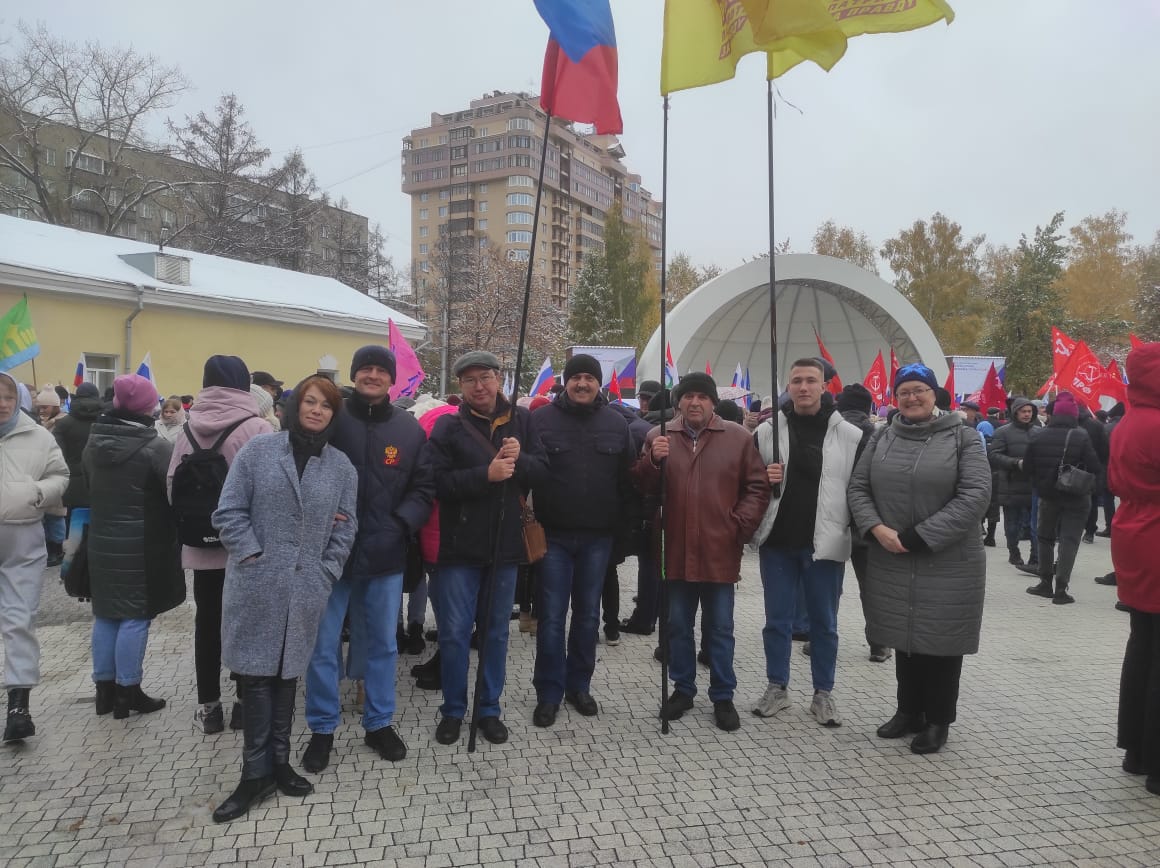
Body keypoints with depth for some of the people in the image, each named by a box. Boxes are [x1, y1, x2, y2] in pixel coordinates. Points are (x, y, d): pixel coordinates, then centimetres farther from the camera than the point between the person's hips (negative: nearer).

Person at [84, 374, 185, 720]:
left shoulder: (93, 442, 4)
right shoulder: (156, 447, -17)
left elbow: (87, 487, 13)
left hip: (101, 541, 7)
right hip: (141, 545, -7)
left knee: (106, 614, 14)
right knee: (135, 616, 1)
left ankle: (104, 687, 22)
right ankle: (127, 691, 8)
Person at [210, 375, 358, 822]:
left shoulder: (341, 466, 6)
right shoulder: (258, 450, -1)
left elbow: (345, 526, 8)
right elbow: (229, 511, -3)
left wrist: (326, 573, -1)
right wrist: (252, 557, -11)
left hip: (306, 590, 2)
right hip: (256, 585, -2)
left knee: (286, 674, 13)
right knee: (257, 675, 2)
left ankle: (277, 764, 25)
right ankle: (256, 772, 13)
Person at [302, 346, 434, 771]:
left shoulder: (410, 429, 4)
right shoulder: (331, 418, -4)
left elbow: (424, 488, 5)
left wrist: (401, 523, -10)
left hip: (385, 554, 2)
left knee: (383, 643, 14)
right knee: (323, 645, 6)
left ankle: (379, 723, 31)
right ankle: (322, 728, 24)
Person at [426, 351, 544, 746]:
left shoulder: (522, 421, 3)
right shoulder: (448, 426, -4)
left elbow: (543, 472, 0)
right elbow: (438, 481, -15)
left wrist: (519, 460, -19)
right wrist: (486, 474, -24)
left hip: (505, 546, 2)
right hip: (460, 547, -2)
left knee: (496, 632, 13)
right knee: (454, 632, 5)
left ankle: (490, 709, 27)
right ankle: (453, 710, 23)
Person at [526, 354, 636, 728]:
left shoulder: (617, 424, 5)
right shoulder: (542, 420, -3)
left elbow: (628, 477, 6)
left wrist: (622, 525, 2)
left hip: (598, 537, 3)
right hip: (554, 535, -2)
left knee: (588, 615, 12)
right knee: (552, 616, 2)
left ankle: (579, 686, 27)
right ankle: (549, 693, 14)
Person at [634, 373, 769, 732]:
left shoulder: (738, 437, -1)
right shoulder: (659, 436, 3)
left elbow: (757, 487, 2)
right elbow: (642, 487, 1)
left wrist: (741, 526, -8)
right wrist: (652, 461, -18)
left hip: (720, 551, -1)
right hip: (676, 551, 2)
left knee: (720, 629, 10)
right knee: (678, 626, 14)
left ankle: (723, 696, 24)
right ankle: (683, 689, 31)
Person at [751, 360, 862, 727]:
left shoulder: (850, 436, -2)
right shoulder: (766, 431, 2)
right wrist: (763, 479, -13)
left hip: (826, 544, -1)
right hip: (777, 542, 1)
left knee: (824, 623, 11)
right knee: (777, 620, 10)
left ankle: (823, 693, 25)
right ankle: (776, 687, 25)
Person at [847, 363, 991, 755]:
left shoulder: (962, 437, -4)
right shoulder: (882, 438, 9)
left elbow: (975, 496, -13)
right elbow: (858, 487, 8)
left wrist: (917, 537, -17)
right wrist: (876, 528, -11)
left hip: (948, 563, -4)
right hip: (892, 562, 4)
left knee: (941, 641, 6)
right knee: (905, 638, 14)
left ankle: (937, 721, 22)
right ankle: (908, 711, 30)